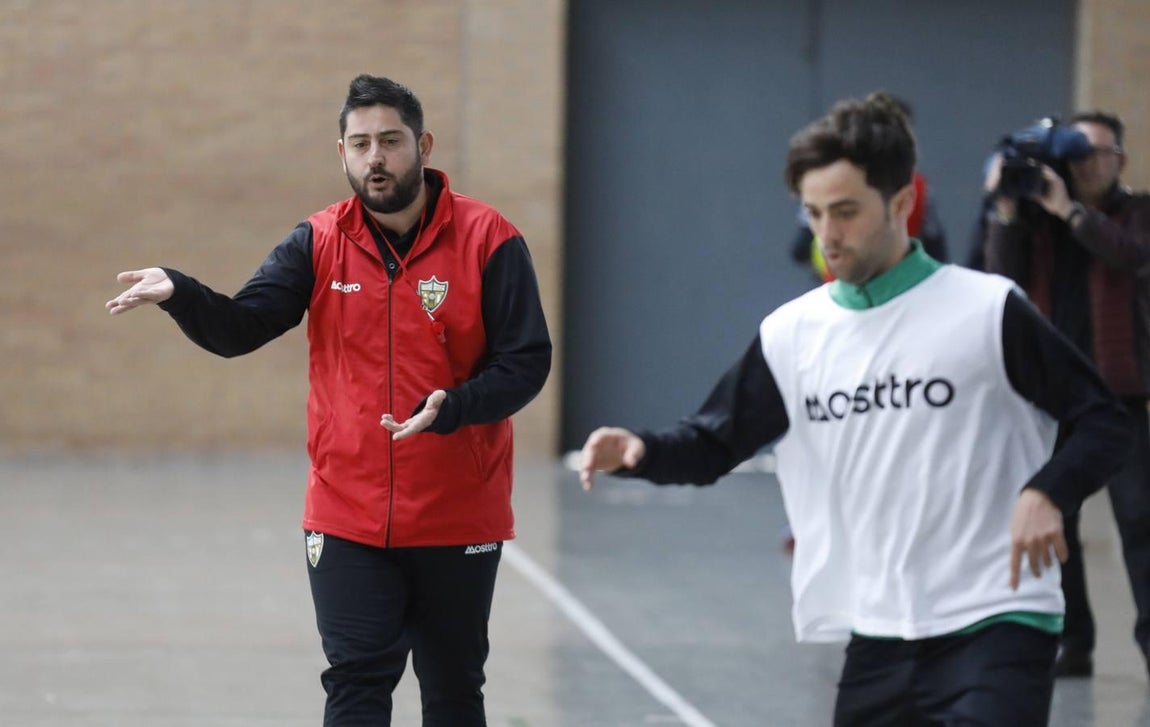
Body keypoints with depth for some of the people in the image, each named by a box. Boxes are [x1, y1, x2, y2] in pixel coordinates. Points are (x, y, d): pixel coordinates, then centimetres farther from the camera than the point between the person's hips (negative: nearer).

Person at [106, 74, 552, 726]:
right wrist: (177, 292, -27)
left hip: (460, 522, -1)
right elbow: (239, 327, -7)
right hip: (350, 519, 1)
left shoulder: (487, 239, -7)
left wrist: (452, 408, -27)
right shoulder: (320, 244, 1)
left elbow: (526, 362, -10)